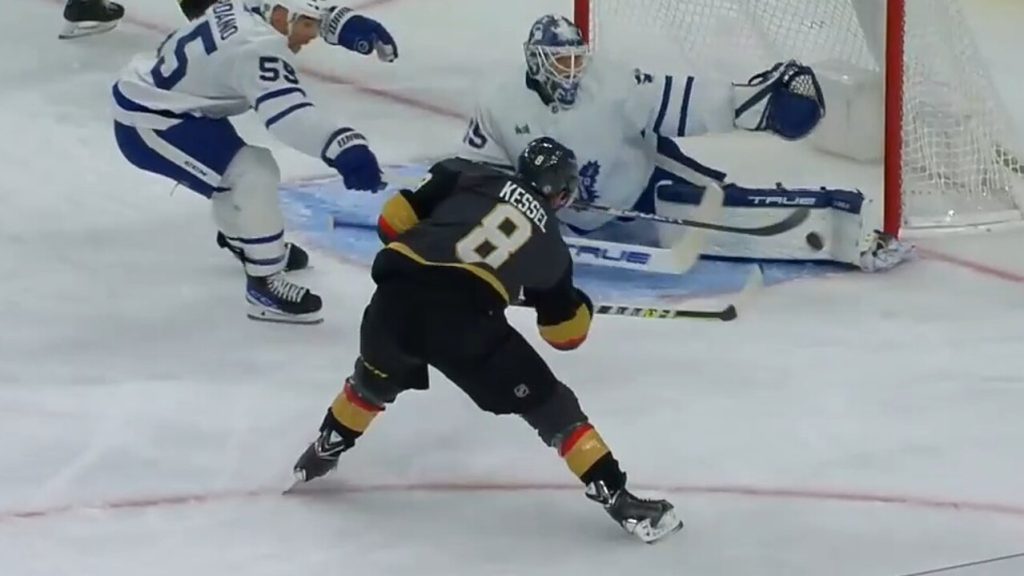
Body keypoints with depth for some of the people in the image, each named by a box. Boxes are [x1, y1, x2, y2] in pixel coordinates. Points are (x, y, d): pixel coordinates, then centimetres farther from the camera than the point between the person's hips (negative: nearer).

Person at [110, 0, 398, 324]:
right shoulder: (257, 48, -27)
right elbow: (287, 113, -42)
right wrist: (343, 147, -55)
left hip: (149, 93, 11)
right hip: (147, 123, -11)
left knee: (239, 168, 28)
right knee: (254, 175, -17)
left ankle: (240, 237, 55)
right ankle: (265, 285, -10)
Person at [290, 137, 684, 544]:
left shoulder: (465, 176, 24)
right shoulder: (548, 242, 24)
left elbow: (392, 221, 16)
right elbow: (568, 332, 32)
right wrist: (580, 305, 54)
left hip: (395, 294, 3)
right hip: (464, 319, -3)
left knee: (375, 380, 35)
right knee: (548, 404, 10)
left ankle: (322, 455, 53)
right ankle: (617, 498, 6)